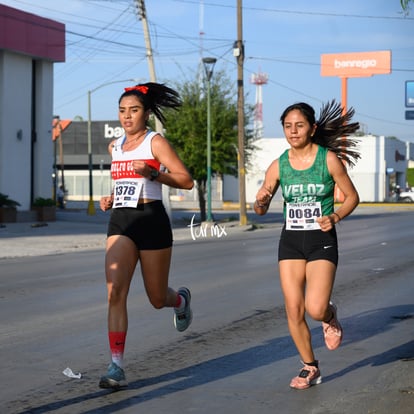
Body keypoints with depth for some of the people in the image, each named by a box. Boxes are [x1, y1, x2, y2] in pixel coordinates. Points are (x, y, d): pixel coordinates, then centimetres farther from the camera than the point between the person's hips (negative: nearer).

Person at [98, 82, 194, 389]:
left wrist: (153, 173, -22)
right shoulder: (115, 146, 14)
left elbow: (186, 180, -9)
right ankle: (117, 367, -15)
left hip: (151, 220, -4)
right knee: (115, 292, -14)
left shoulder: (156, 142, -4)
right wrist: (111, 199, 12)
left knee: (157, 298, 7)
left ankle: (181, 300, 46)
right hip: (120, 222, 4)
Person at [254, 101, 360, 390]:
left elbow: (352, 197, 2)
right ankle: (310, 368, 20)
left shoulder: (329, 159, -8)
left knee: (316, 309, -18)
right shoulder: (278, 166, 1)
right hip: (291, 240, 3)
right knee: (294, 310, 0)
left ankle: (330, 316, 21)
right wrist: (261, 201, -19)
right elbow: (260, 209, 5)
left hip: (322, 240, -3)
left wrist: (335, 217, -16)